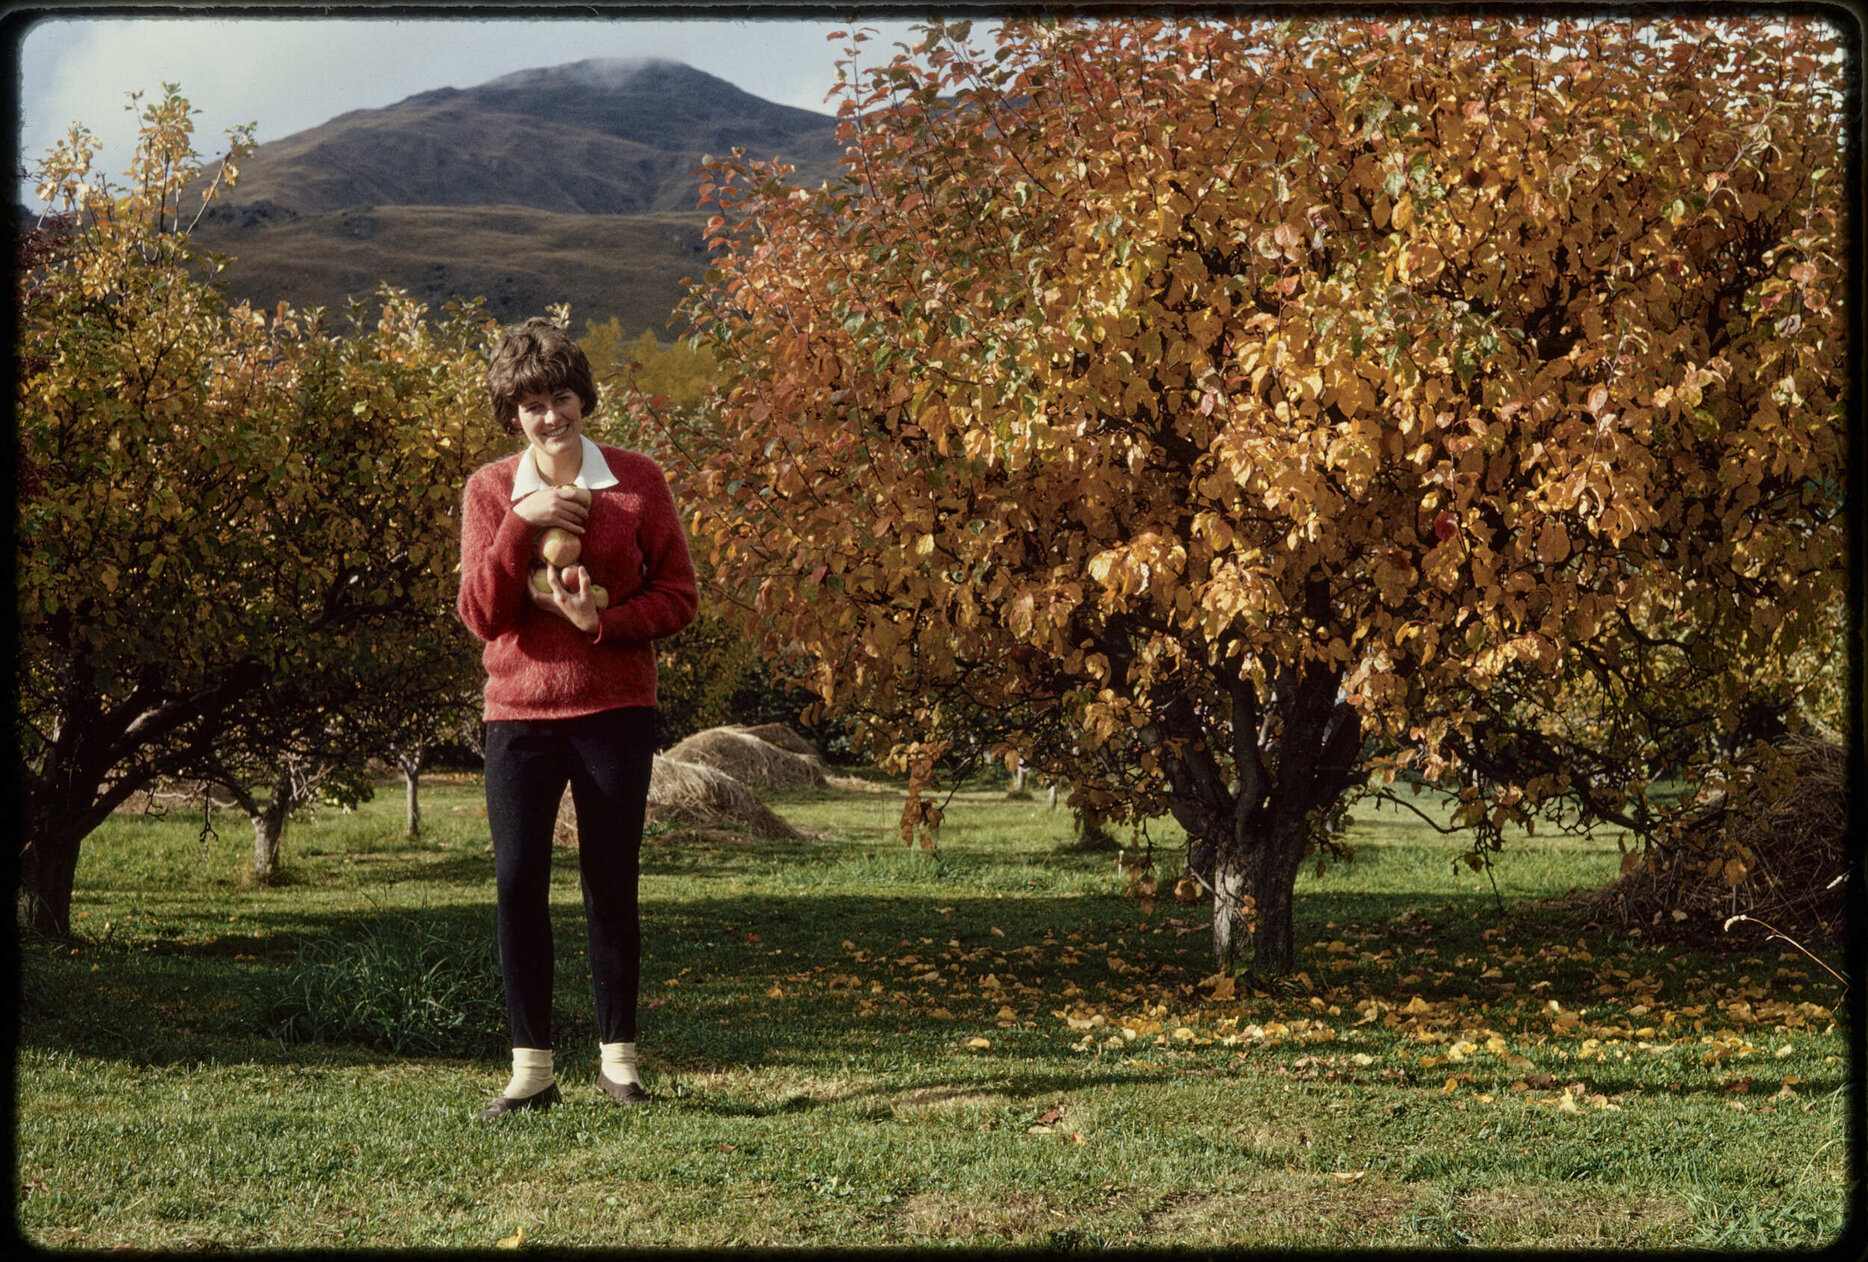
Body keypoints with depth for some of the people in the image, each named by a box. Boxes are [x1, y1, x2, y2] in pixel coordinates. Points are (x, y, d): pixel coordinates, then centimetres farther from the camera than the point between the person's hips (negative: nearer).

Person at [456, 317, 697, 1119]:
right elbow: (480, 615, -5)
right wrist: (520, 524, -16)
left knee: (611, 887, 4)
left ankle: (617, 1055, 15)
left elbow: (678, 598, 1)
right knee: (518, 885, -2)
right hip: (519, 714, 1)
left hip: (614, 712, -1)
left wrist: (604, 621, -16)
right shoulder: (490, 491, 3)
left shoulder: (636, 481, 1)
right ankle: (530, 1068, 6)